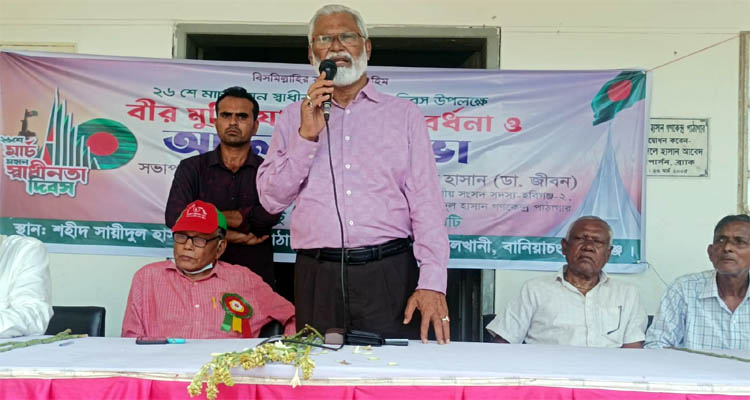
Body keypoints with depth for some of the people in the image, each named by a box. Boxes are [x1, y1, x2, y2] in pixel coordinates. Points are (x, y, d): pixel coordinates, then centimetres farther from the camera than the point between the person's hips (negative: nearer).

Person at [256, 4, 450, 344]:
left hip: (390, 275, -1)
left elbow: (426, 202, 1)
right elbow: (272, 200, 5)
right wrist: (307, 136, -7)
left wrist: (432, 282, -10)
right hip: (317, 278, 1)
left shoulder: (404, 114, 8)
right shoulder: (295, 118, 12)